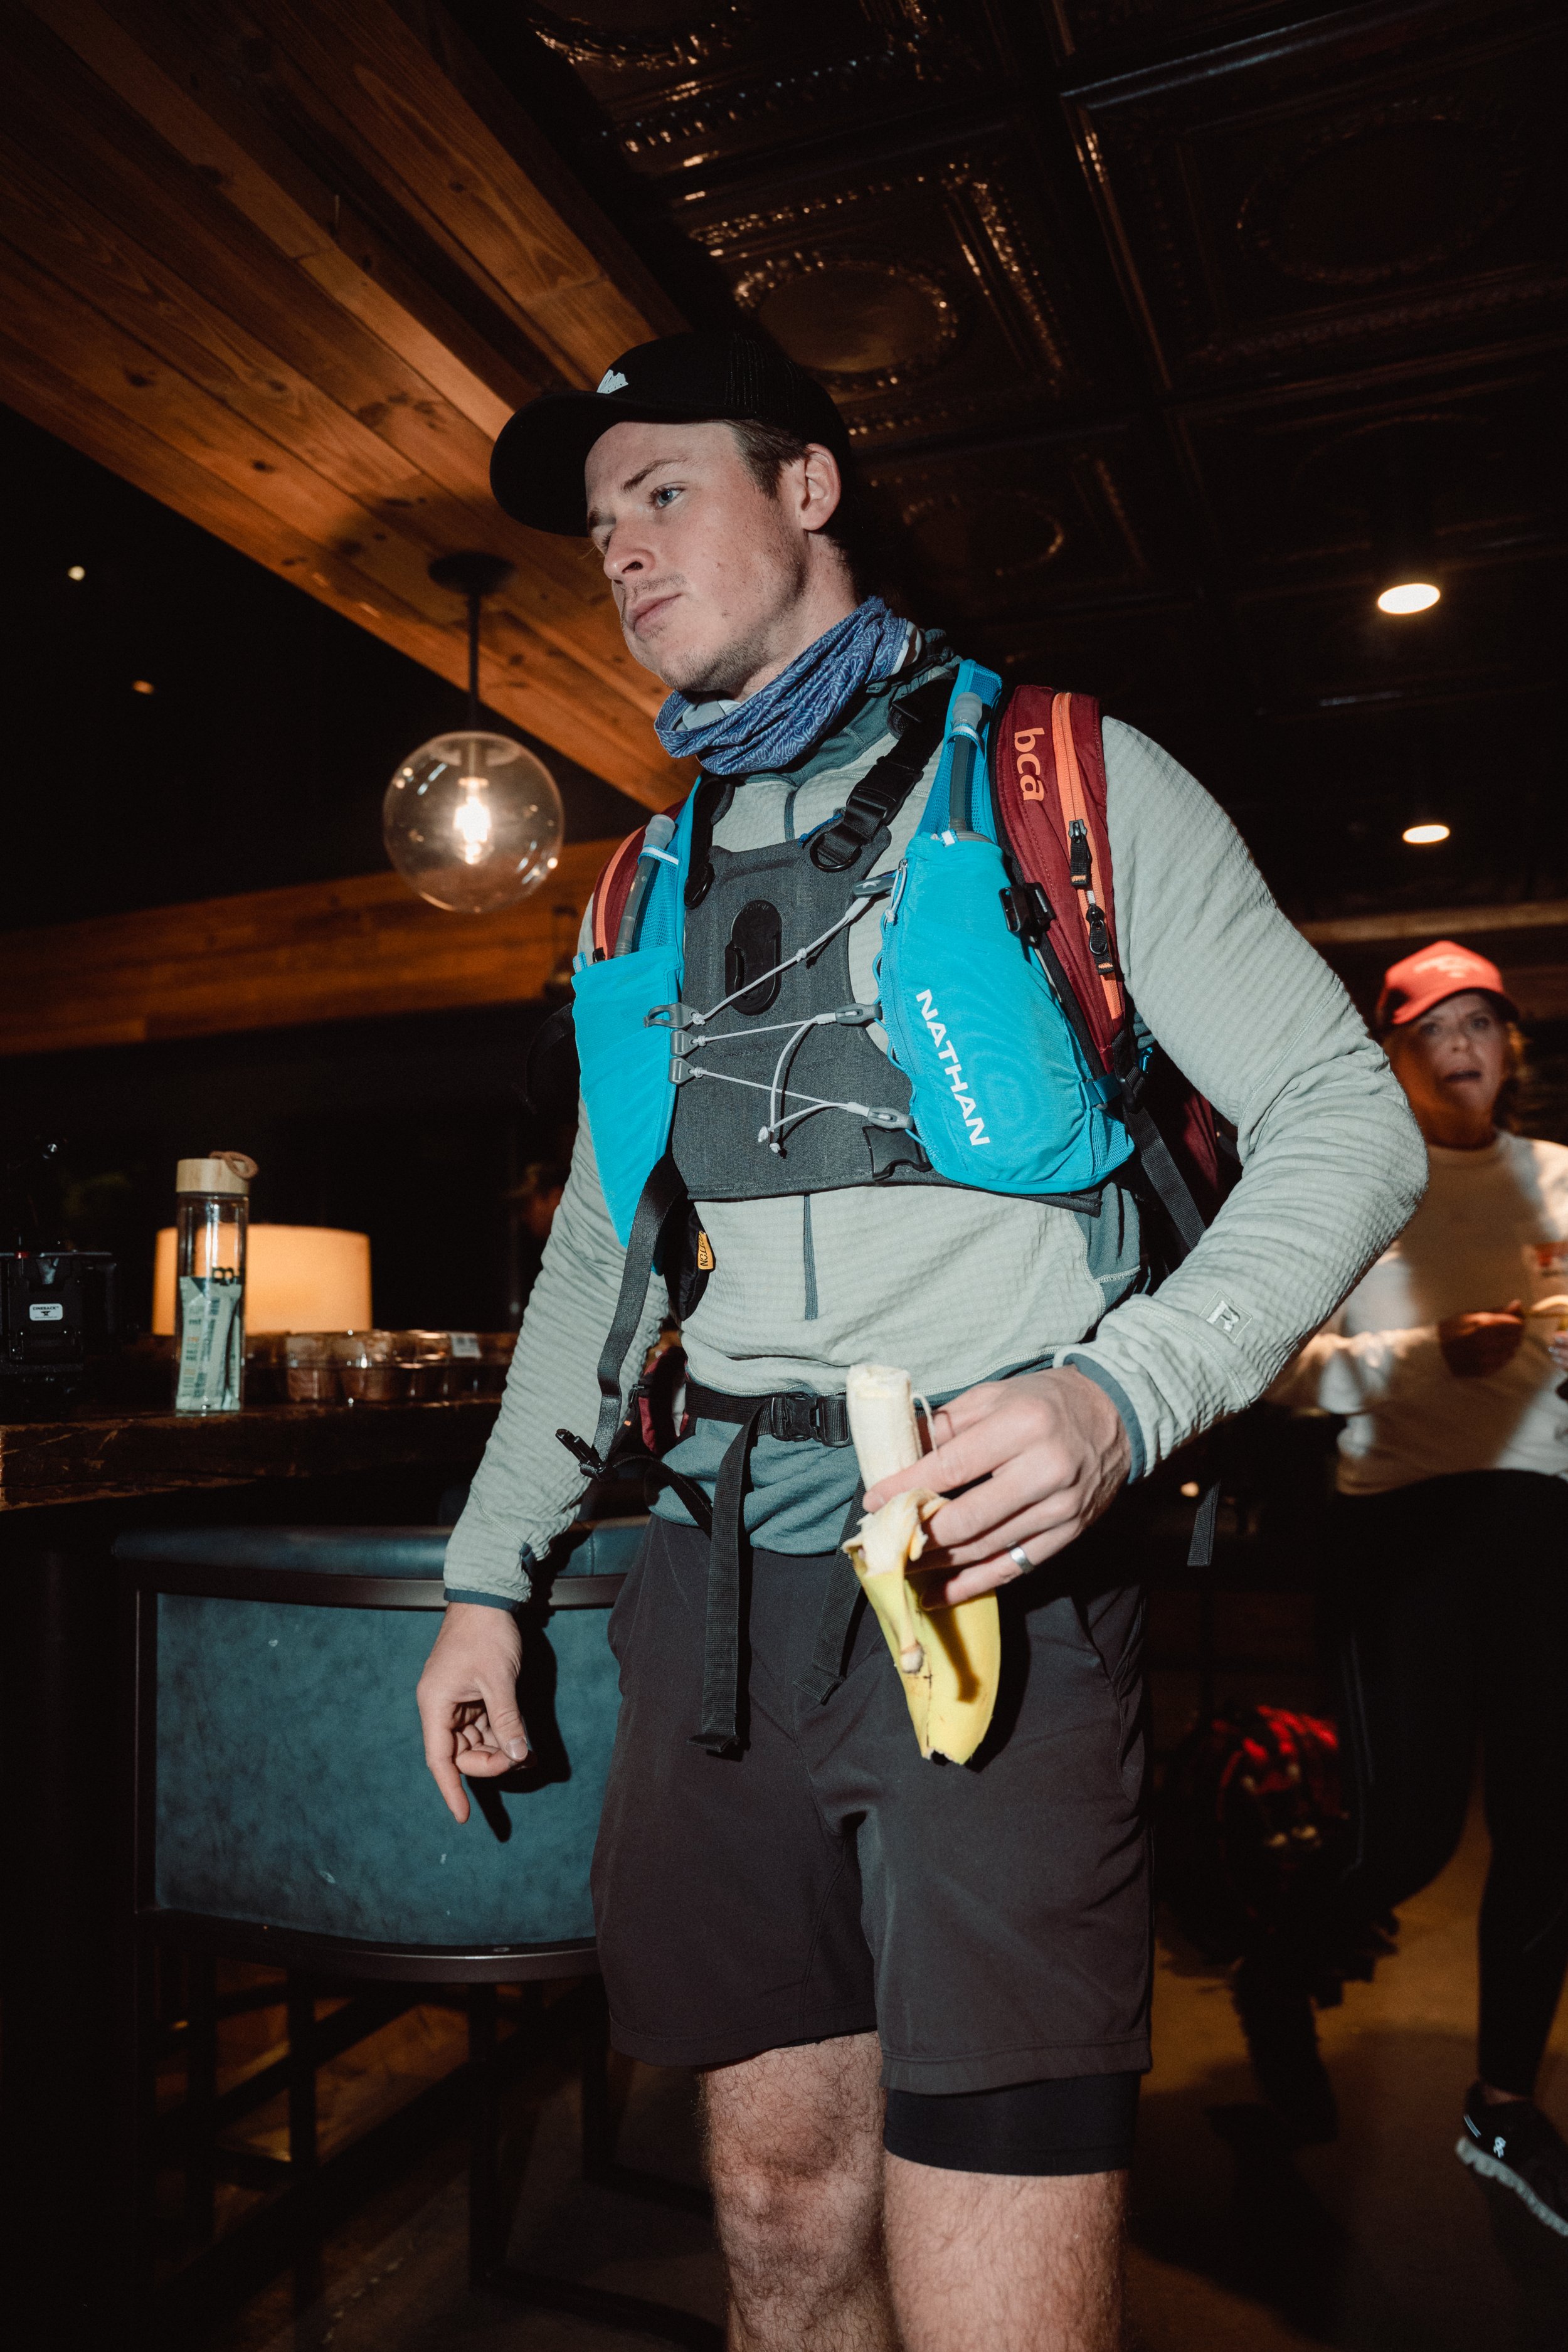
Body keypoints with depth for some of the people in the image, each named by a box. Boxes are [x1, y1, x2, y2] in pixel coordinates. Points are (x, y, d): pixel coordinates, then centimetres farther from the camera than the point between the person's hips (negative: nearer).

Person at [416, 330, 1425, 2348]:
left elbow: (1346, 1123, -1)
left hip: (988, 1574, -4)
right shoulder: (651, 887, 19)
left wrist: (1123, 1392, -18)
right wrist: (486, 1576, 16)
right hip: (719, 1586, 5)